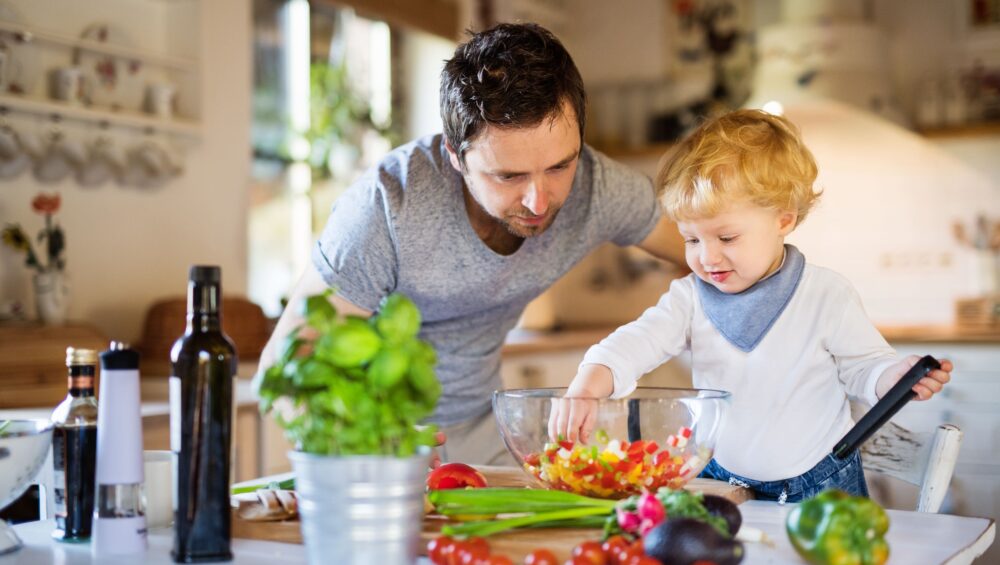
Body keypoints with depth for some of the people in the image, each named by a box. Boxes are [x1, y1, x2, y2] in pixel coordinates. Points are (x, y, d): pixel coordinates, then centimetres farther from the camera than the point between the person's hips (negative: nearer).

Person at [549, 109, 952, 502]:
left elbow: (862, 366, 1)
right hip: (721, 481, 2)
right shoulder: (690, 298, -1)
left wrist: (899, 376, -21)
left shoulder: (827, 296, -7)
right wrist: (584, 389, -31)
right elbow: (634, 344, -13)